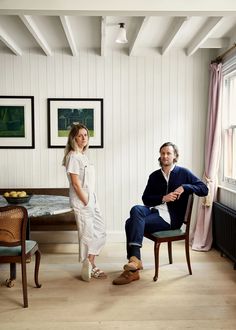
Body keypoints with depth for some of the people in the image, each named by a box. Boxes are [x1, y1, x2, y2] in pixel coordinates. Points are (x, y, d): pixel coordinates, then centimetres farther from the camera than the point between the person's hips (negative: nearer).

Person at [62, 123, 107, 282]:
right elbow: (76, 183, -18)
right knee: (87, 234, 1)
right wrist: (86, 203, -16)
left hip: (91, 199, 9)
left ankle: (91, 265, 24)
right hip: (81, 201, -9)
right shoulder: (73, 156, -13)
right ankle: (88, 267, 16)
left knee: (100, 232, 12)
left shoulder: (83, 155, 13)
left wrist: (92, 201, 11)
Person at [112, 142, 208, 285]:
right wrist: (163, 198, -9)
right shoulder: (154, 176, 16)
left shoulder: (183, 173, 6)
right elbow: (146, 199, 8)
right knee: (136, 209, -30)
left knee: (132, 223, -25)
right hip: (155, 211, 5)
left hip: (170, 218, -4)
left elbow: (204, 189, 0)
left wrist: (184, 187, -15)